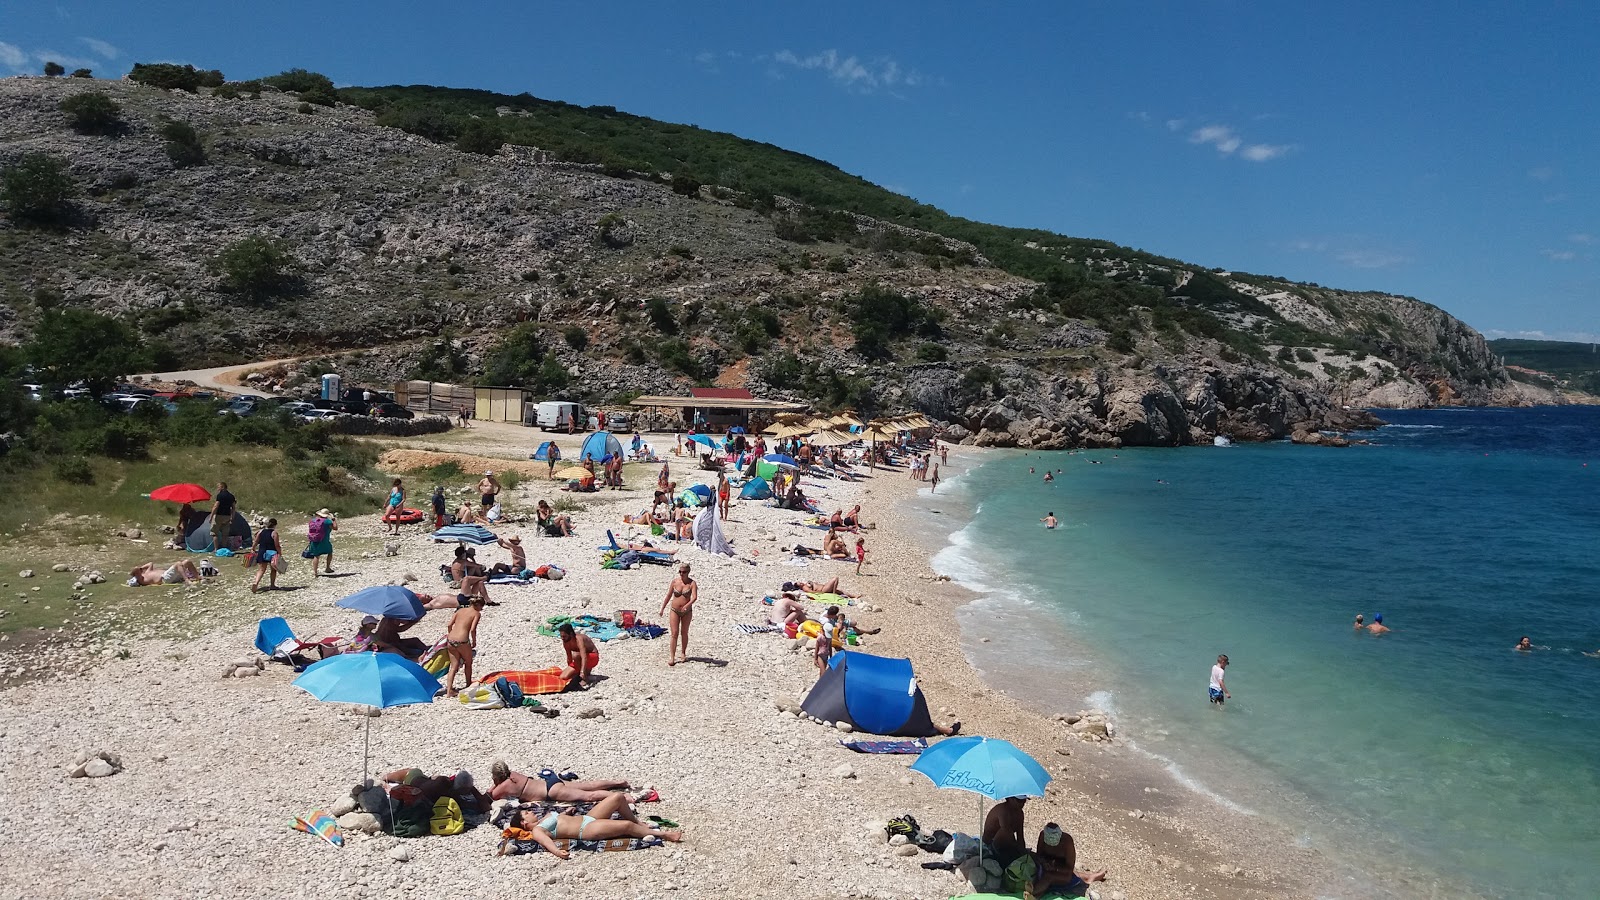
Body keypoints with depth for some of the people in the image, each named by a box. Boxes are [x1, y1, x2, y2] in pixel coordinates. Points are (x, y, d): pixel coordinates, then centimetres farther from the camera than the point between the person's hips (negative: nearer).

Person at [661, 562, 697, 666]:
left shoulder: (692, 583, -10)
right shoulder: (675, 581, -3)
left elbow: (695, 597, -24)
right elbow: (669, 596, 7)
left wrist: (688, 605, -42)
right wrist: (663, 608, 11)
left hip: (687, 611, -1)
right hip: (675, 611, 1)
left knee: (684, 633, 12)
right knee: (674, 634, -6)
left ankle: (683, 654, 28)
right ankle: (671, 657, -8)